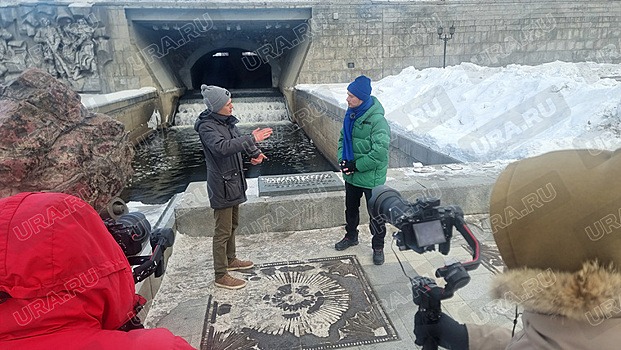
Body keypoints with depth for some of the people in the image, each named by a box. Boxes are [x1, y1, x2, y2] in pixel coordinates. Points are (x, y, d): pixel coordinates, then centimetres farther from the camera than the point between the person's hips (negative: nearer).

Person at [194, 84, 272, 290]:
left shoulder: (226, 120, 6)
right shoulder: (207, 127, -20)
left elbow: (239, 140, 20)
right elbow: (222, 147, -37)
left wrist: (255, 153, 3)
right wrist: (252, 139, -37)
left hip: (234, 181, 9)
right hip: (222, 185, -9)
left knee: (232, 224, 22)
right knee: (223, 231, -1)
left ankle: (230, 260, 40)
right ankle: (221, 276, 11)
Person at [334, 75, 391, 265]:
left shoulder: (377, 120, -24)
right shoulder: (351, 115, 1)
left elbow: (380, 151, -28)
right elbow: (342, 139, 11)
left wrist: (357, 165, -21)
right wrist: (342, 159, -6)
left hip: (371, 177, -7)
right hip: (351, 175, 8)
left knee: (376, 213, 8)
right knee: (351, 208, 25)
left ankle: (378, 247, 27)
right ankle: (351, 236, 47)